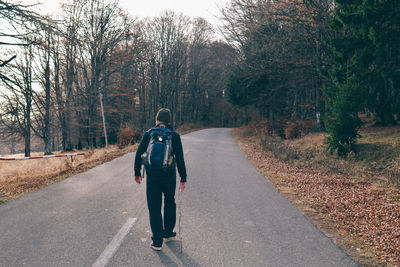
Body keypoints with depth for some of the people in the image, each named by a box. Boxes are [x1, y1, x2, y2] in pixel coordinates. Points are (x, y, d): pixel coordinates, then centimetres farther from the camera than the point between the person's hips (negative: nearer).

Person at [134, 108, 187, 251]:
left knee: (154, 208, 6)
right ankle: (168, 233, 32)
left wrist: (137, 173, 12)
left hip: (152, 177, 0)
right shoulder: (174, 136, -3)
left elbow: (138, 155, 1)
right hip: (169, 176, 1)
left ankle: (157, 241, 8)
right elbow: (179, 158, -6)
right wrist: (183, 179, -2)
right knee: (170, 203, 22)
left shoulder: (148, 134, 0)